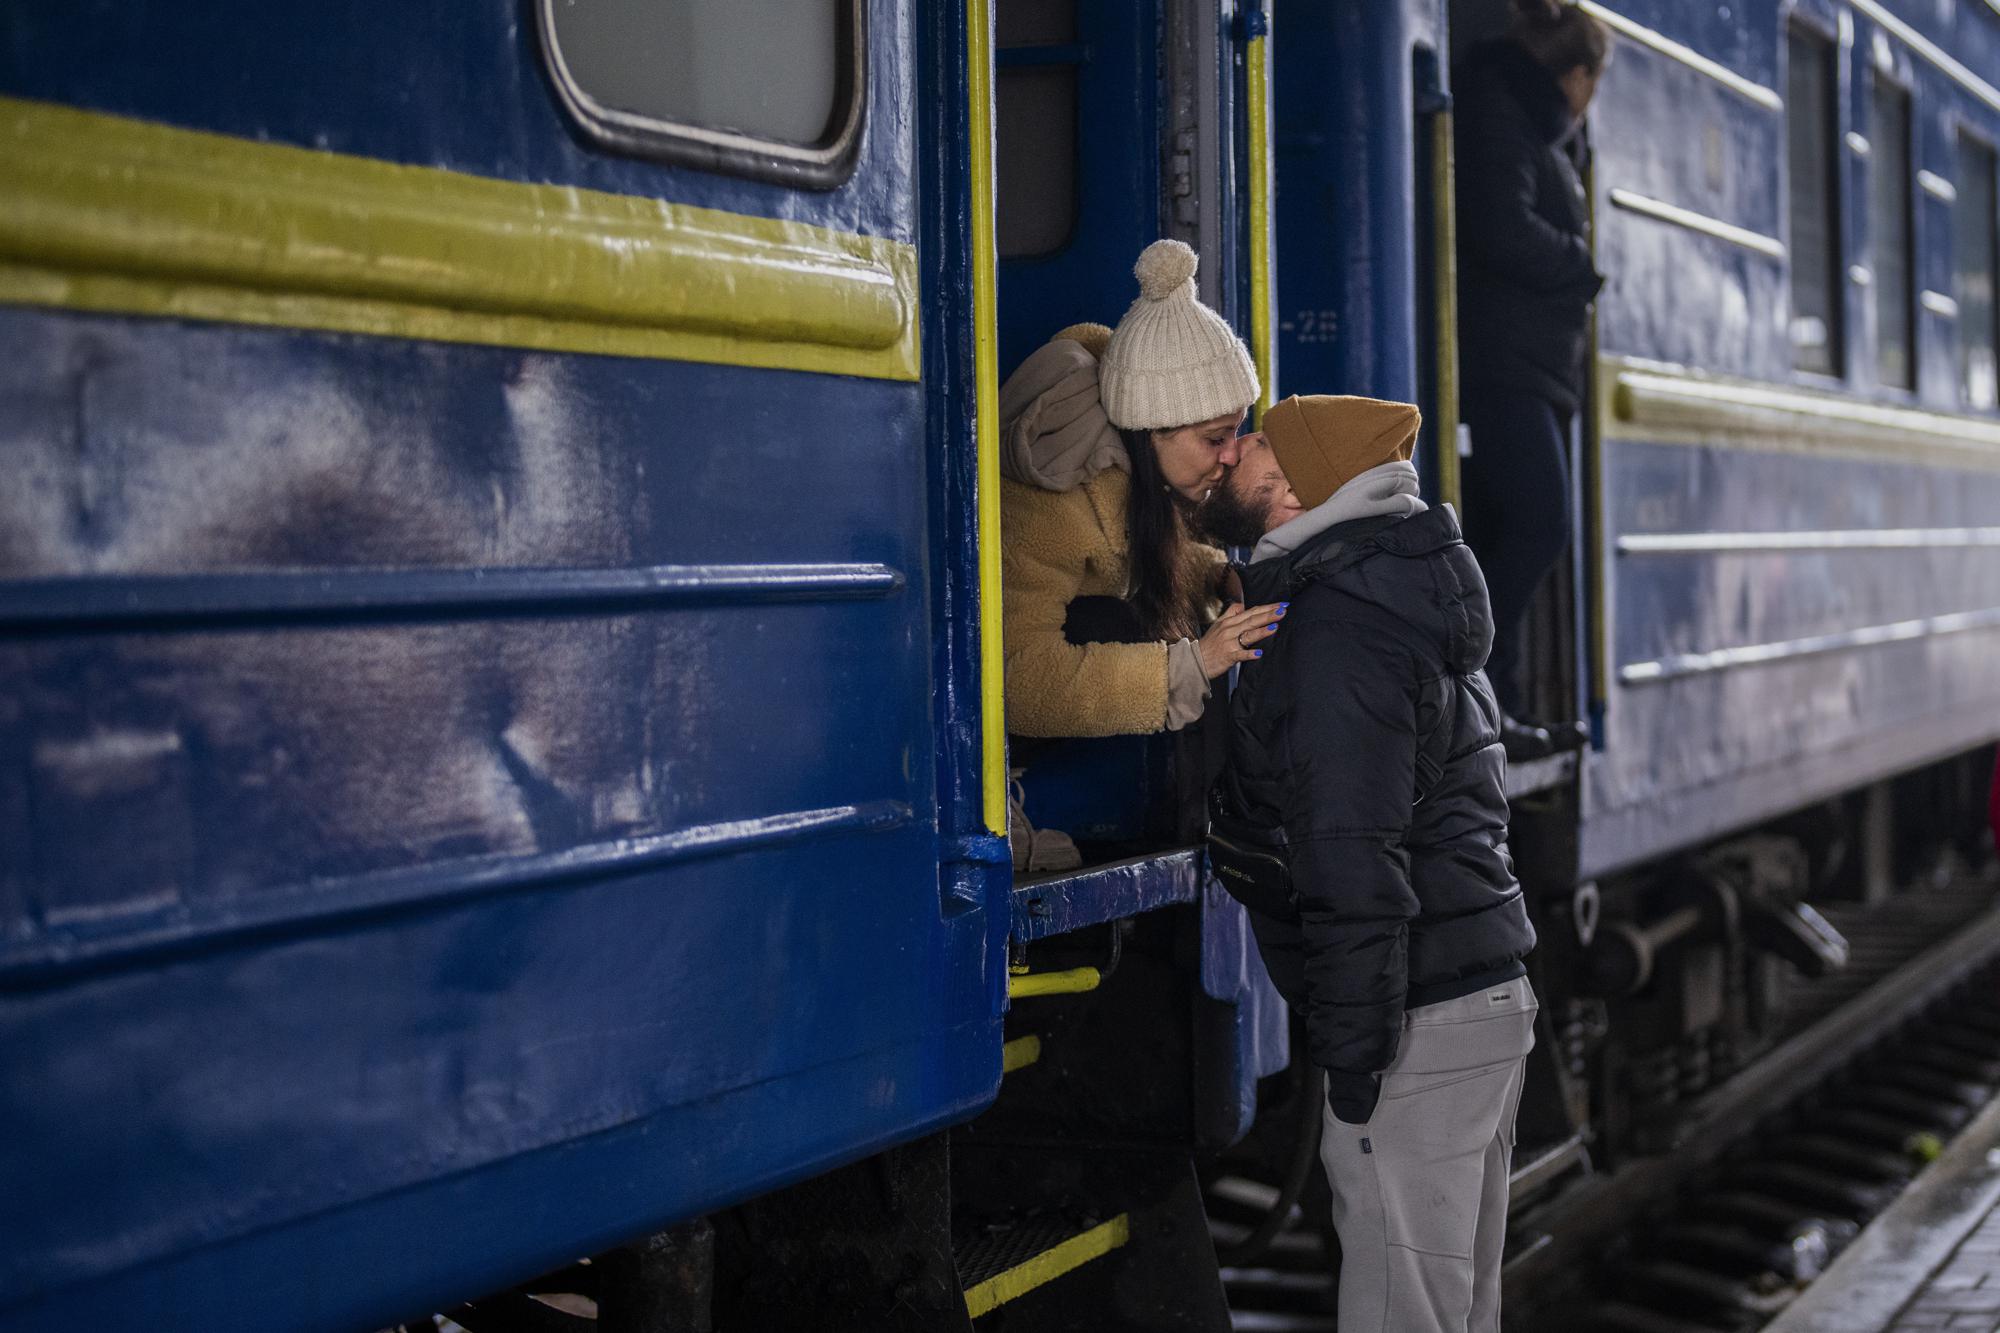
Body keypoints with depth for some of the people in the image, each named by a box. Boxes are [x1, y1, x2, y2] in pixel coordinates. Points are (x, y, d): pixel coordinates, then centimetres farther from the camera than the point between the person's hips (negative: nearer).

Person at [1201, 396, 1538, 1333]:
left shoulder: (1338, 632, -17)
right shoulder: (1396, 594, 15)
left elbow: (1354, 863, -22)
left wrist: (1355, 1061, -19)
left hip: (1419, 1022, -10)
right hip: (1488, 996, 10)